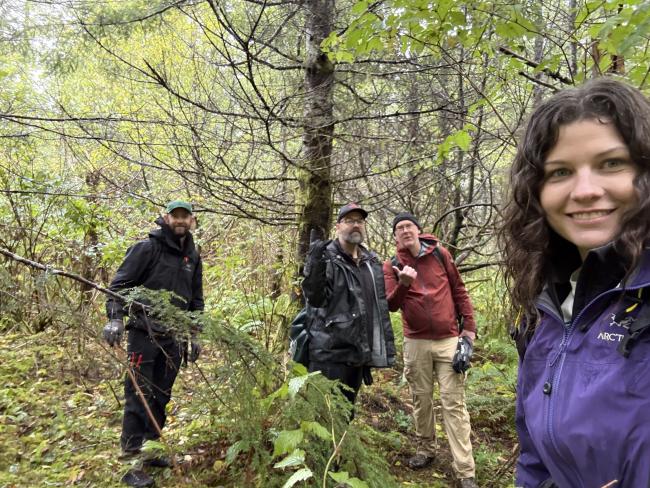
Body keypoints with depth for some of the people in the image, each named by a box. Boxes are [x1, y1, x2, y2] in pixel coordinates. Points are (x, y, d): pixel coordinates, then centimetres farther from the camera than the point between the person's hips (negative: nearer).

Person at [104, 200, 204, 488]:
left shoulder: (192, 257, 12)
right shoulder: (147, 248, -6)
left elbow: (196, 299, 18)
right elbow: (120, 283, -9)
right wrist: (115, 318, -23)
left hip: (174, 338, 6)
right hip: (144, 334, -6)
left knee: (160, 397, 13)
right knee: (139, 396, -3)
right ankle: (132, 462, 6)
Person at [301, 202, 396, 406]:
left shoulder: (372, 261, 14)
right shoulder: (327, 258, -7)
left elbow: (380, 304, 24)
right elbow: (315, 299, -19)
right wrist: (315, 265, -30)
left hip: (358, 352, 7)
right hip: (331, 353, -7)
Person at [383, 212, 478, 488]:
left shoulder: (440, 254, 3)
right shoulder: (392, 266, 0)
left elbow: (459, 291, 7)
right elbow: (390, 305, -10)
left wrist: (469, 329, 3)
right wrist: (403, 284, -30)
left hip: (449, 340, -1)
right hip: (416, 343, 1)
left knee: (454, 403, -1)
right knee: (421, 400, 13)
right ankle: (426, 450, 33)